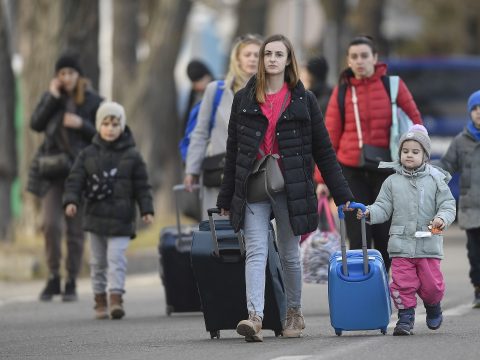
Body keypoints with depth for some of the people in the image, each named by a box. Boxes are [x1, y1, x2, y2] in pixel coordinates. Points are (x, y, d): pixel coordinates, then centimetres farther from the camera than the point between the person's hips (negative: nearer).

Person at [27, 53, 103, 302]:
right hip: (52, 170, 1)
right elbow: (36, 124, -5)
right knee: (51, 224, -11)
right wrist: (52, 98, -11)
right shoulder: (50, 98, 9)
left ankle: (71, 283, 10)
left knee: (76, 229, 2)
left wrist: (81, 124, -13)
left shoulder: (92, 102, 2)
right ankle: (53, 278, 3)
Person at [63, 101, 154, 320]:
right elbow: (75, 180, 2)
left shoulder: (131, 156, 2)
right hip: (96, 217, 3)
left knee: (116, 258, -13)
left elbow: (142, 186, 4)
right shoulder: (88, 154, 5)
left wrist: (146, 210, -4)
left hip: (120, 218, -3)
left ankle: (116, 298, -17)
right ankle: (100, 300, 18)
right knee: (98, 261, 9)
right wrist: (71, 201, -13)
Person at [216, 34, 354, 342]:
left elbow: (324, 151, 6)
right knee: (256, 252, -11)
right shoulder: (244, 99, 8)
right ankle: (255, 317, -22)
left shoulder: (303, 100, 4)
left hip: (290, 187, -1)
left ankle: (294, 314, 24)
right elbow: (233, 151, 12)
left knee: (289, 254, 8)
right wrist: (226, 198, 11)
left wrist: (343, 195, 3)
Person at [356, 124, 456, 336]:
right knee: (402, 283, -4)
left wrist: (442, 218, -18)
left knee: (431, 283, 5)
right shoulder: (393, 182, 6)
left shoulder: (436, 180, 3)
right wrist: (369, 213, -12)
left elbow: (448, 204, 2)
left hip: (429, 242, -1)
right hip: (401, 243, 1)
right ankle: (405, 316, 8)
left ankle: (433, 306, 34)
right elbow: (384, 207, 7)